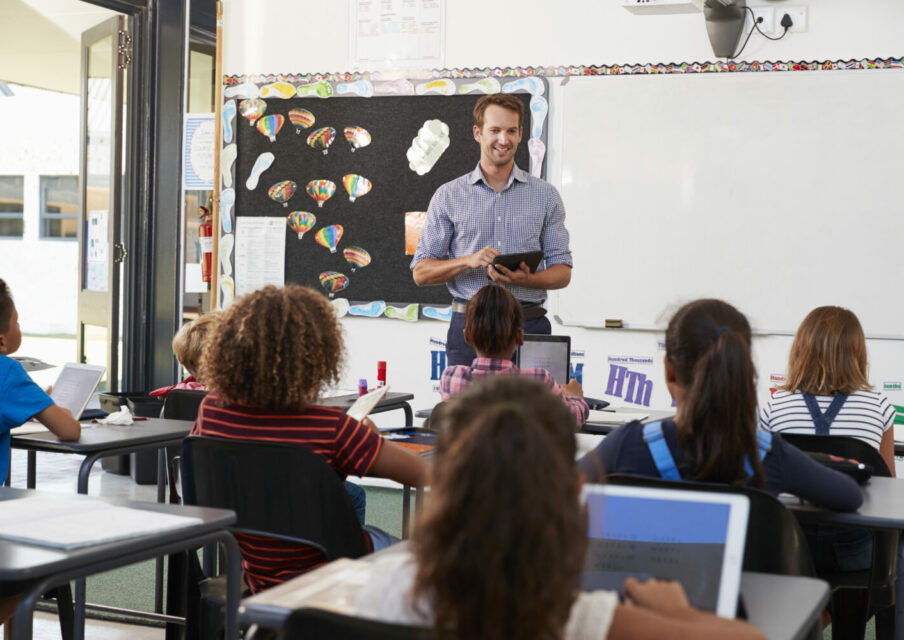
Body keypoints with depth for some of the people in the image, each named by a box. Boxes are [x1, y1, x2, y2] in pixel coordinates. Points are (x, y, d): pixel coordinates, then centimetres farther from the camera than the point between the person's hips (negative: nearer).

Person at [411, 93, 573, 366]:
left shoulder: (545, 195, 10)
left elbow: (562, 271, 9)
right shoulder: (448, 196, 8)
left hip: (529, 326, 1)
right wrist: (469, 261, -12)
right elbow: (421, 272, 6)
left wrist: (527, 280, -12)